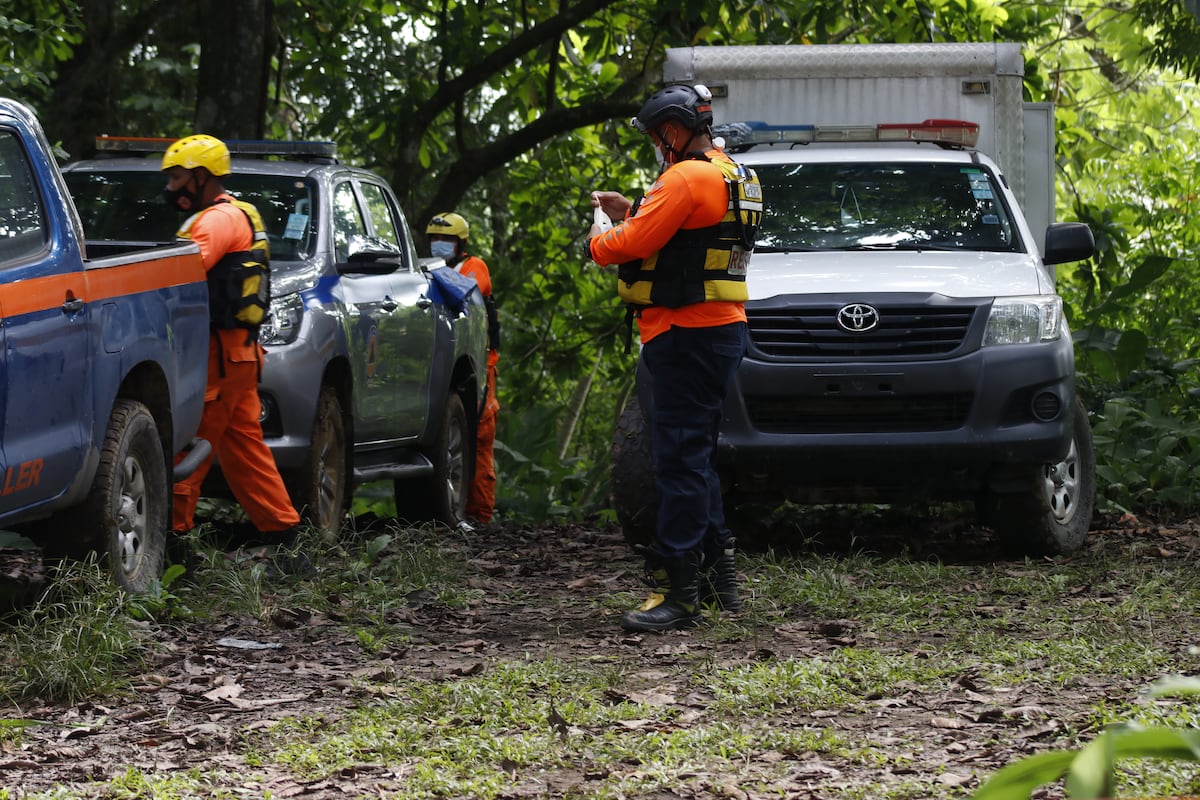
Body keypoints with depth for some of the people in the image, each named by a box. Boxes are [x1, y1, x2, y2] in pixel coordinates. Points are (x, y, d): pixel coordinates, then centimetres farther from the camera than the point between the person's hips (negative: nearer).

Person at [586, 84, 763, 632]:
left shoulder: (687, 179, -15)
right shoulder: (731, 177, 19)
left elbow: (634, 244, -18)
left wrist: (598, 242, 2)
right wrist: (630, 212, 21)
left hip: (688, 336, -11)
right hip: (720, 330, 11)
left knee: (681, 459, -11)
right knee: (695, 456, 17)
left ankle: (677, 593, -13)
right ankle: (718, 577, 21)